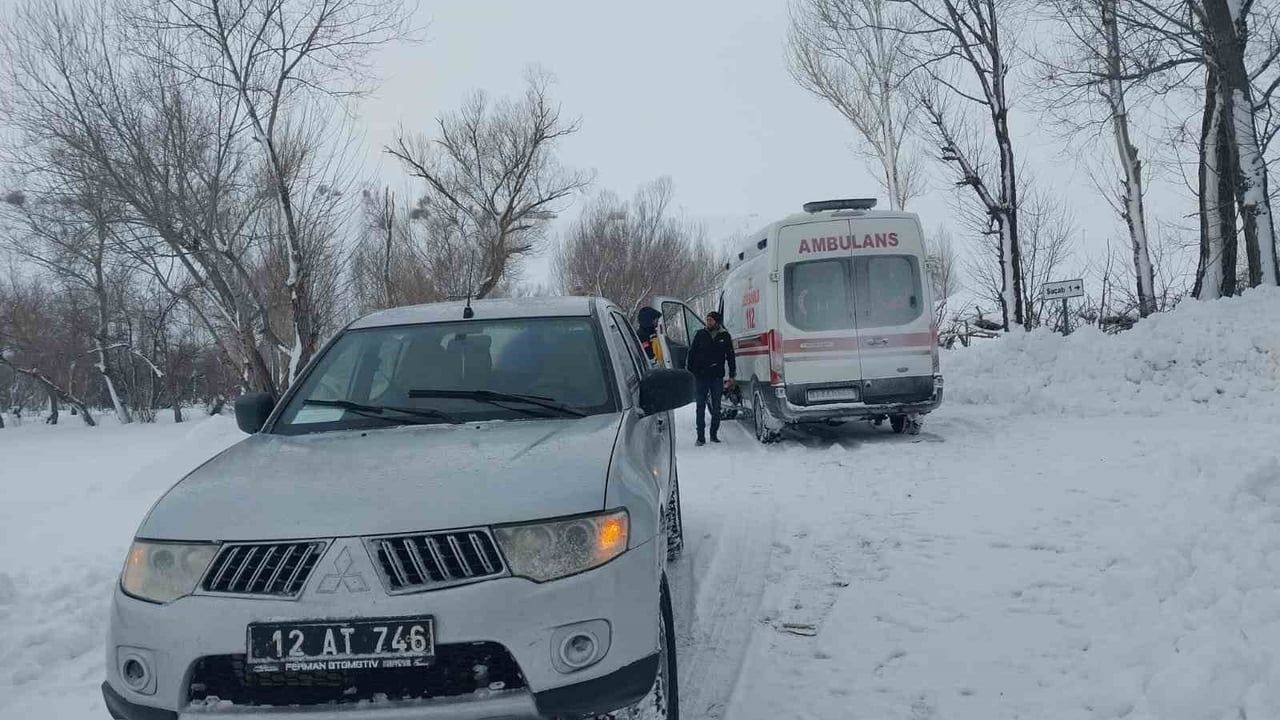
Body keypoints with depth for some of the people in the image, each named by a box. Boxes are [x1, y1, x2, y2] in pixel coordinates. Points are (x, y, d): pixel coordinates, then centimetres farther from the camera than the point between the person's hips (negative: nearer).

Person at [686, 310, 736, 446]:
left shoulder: (724, 336, 5)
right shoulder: (700, 335, 3)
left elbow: (730, 356, 10)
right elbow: (691, 353, 6)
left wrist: (732, 375, 6)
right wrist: (688, 372, 0)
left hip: (717, 376, 1)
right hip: (701, 376, -1)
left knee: (716, 408, 6)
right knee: (701, 407, 0)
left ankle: (714, 434, 16)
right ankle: (701, 436, 3)